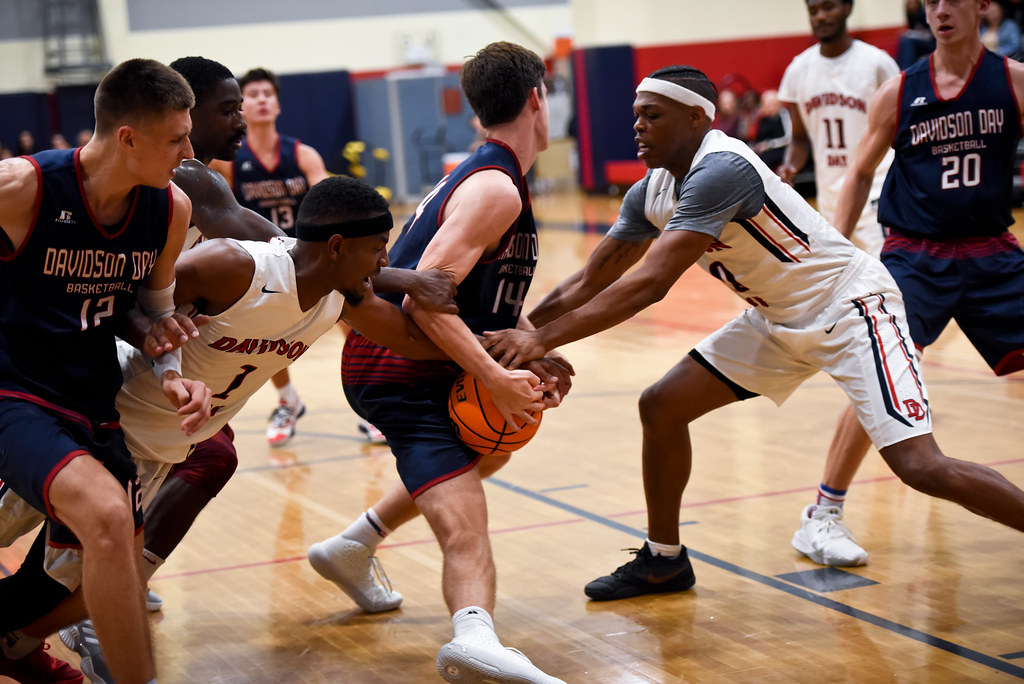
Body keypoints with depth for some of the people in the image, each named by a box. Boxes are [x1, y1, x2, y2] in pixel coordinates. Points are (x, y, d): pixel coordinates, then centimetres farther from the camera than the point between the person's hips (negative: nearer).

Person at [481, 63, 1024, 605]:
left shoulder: (721, 169, -28)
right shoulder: (651, 193, 0)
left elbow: (650, 284, -35)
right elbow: (589, 283, 9)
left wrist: (543, 340, -34)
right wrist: (518, 336, -2)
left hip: (848, 309, -9)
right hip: (779, 319, 9)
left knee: (921, 467, -20)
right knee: (662, 407, 5)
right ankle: (663, 560, 22)